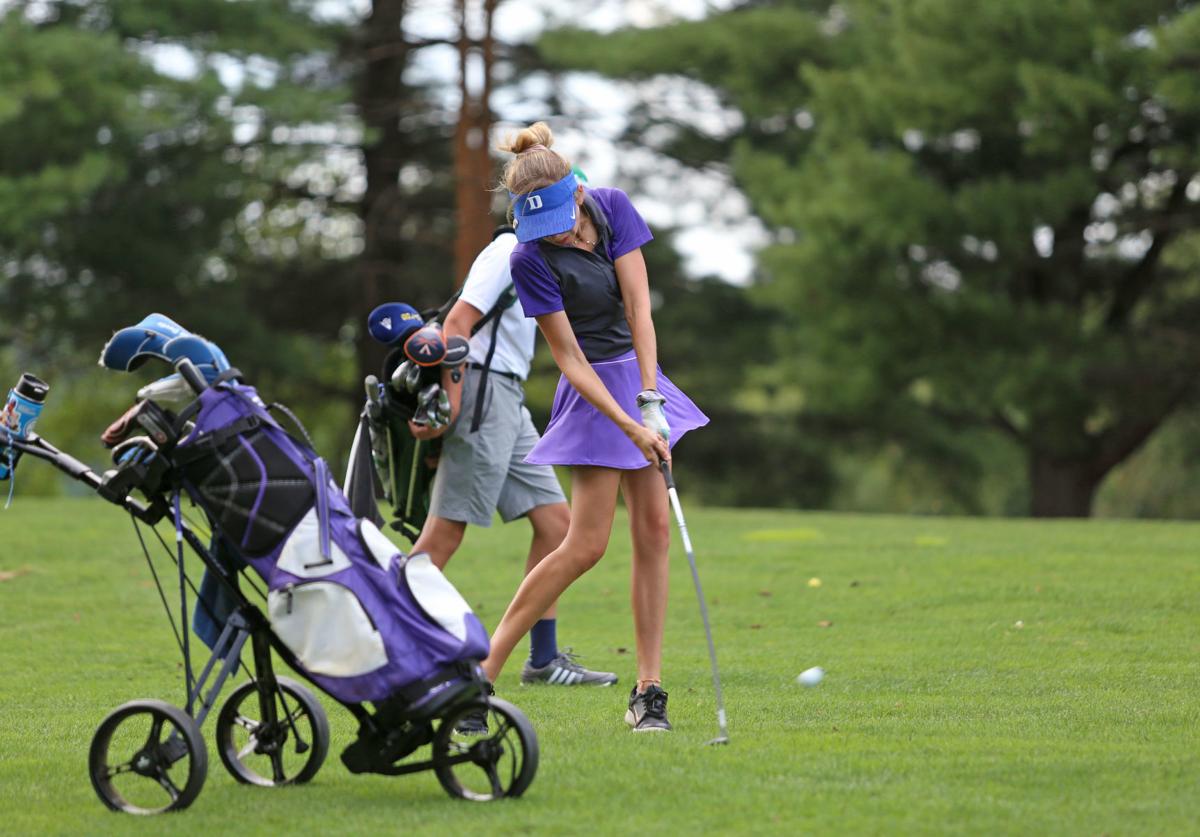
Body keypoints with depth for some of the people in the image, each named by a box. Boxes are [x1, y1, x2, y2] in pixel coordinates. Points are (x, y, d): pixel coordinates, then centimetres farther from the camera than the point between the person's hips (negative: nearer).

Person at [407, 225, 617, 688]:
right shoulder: (509, 250, -9)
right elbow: (456, 323, -16)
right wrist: (450, 403, -22)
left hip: (509, 403, 10)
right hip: (484, 390, -10)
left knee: (555, 520, 6)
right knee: (445, 532, -10)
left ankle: (544, 659, 10)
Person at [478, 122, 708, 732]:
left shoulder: (613, 208, -8)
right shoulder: (531, 260, -19)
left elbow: (639, 308, -11)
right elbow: (569, 359, -17)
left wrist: (650, 400, -18)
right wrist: (630, 426, -24)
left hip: (639, 375, 6)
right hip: (593, 392, -6)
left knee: (653, 532, 1)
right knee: (585, 546, -11)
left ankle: (648, 692, 3)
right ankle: (482, 674, -4)